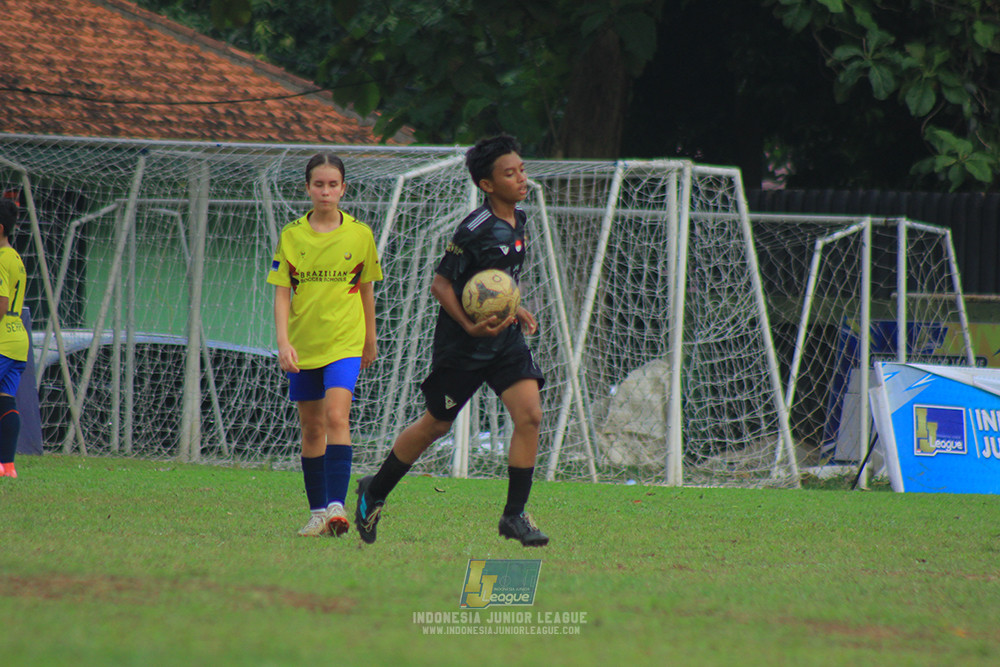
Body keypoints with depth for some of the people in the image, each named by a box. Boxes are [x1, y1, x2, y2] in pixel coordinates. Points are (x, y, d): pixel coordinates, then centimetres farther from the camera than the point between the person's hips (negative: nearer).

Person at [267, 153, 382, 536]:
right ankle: (318, 512, 19)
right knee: (312, 428, 9)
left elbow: (366, 290, 11)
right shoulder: (291, 236, 1)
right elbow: (282, 293, 0)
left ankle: (337, 506, -26)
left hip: (344, 343, -2)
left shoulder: (360, 235, 0)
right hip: (302, 345, 2)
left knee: (336, 416, -20)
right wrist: (283, 342, -12)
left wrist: (370, 339, 18)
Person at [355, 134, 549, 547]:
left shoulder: (517, 220, 6)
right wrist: (470, 327, -25)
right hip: (462, 343, -6)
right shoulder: (475, 230, -20)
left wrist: (513, 310, 13)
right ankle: (374, 492, 27)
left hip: (505, 338, 6)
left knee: (529, 415, -10)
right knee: (436, 425, 6)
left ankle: (514, 515, -4)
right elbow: (441, 284, -16)